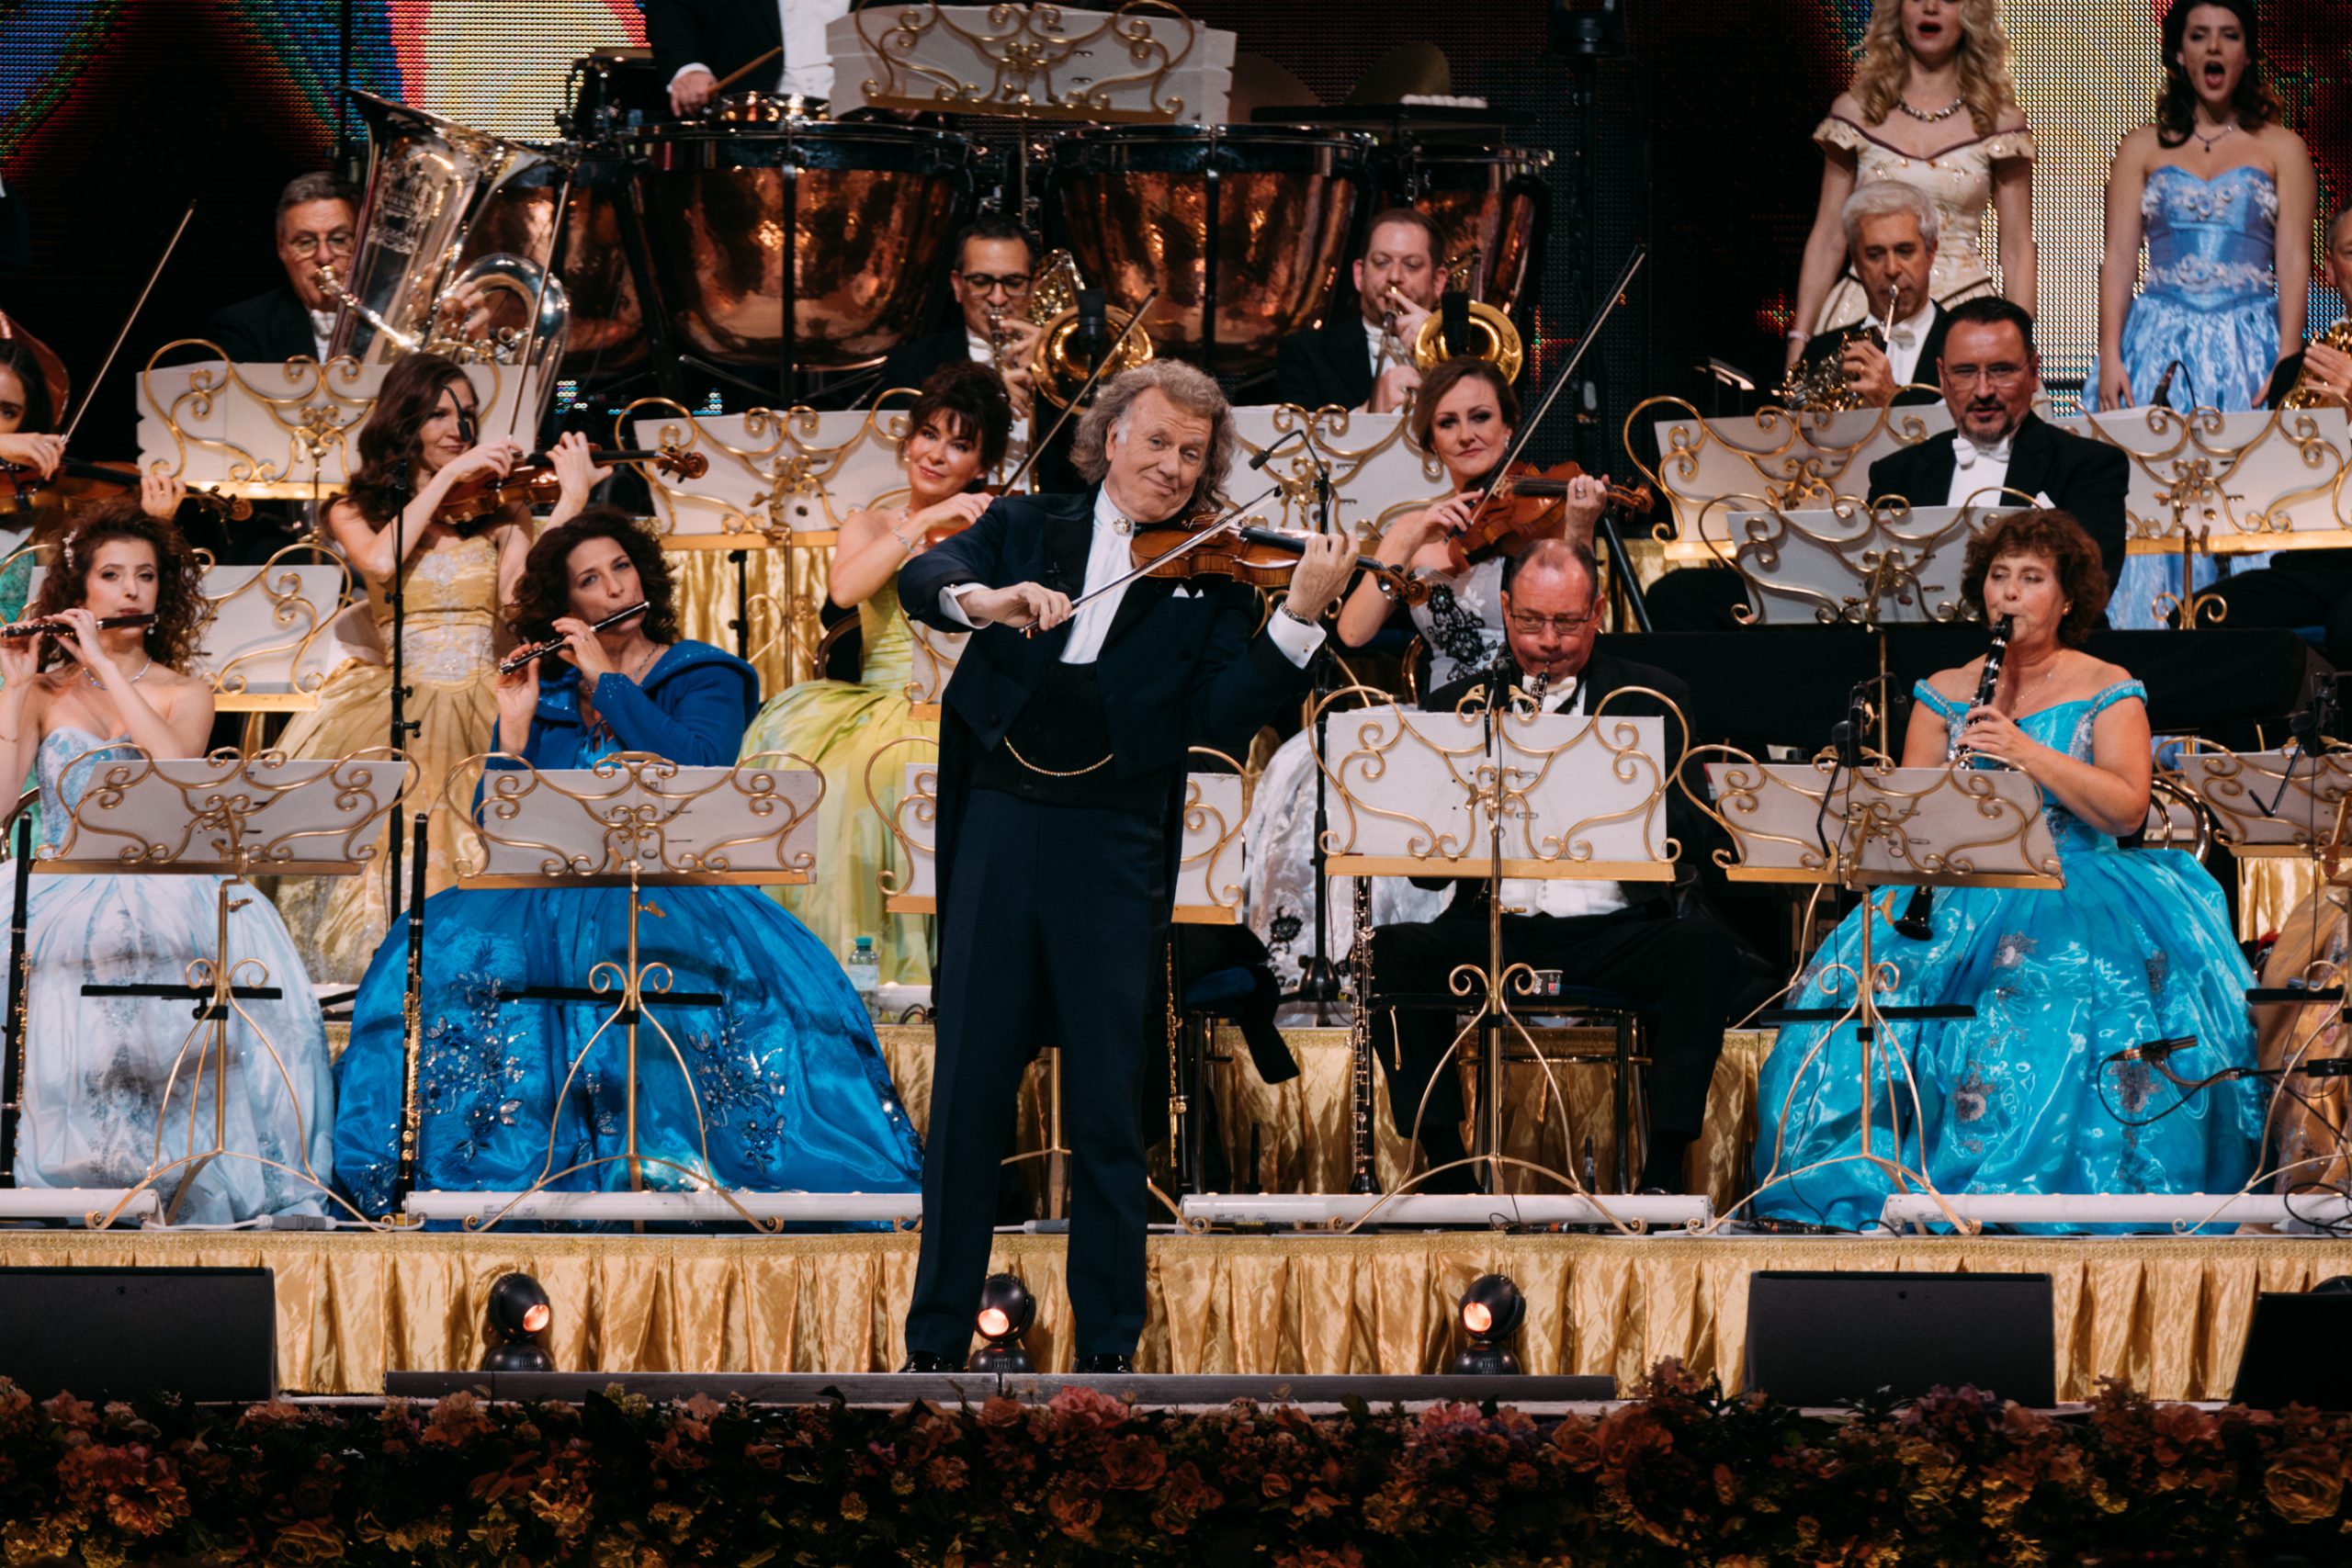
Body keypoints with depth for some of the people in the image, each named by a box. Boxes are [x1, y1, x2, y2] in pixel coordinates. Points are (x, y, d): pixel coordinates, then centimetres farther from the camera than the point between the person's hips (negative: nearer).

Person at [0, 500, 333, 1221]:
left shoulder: (187, 696, 12)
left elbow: (176, 769, -12)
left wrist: (105, 666, -12)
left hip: (168, 890, 0)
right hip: (67, 894, 0)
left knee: (254, 972, -32)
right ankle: (96, 1178, -26)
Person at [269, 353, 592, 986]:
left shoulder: (496, 508, 13)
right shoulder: (356, 512, 12)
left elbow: (521, 594, -6)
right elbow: (381, 561, -12)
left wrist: (572, 499, -13)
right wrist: (448, 476, -8)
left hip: (481, 712, 1)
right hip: (394, 712, -1)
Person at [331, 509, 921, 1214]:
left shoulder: (702, 676, 9)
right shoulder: (543, 693, 15)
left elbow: (700, 771, -14)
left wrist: (609, 681, -8)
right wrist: (514, 728, -4)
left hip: (675, 890, -3)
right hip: (555, 900, 3)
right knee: (453, 955, -28)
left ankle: (679, 1152, -33)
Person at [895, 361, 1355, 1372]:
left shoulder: (1209, 582, 7)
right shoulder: (1027, 528, 12)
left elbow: (1221, 719, -6)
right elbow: (922, 580, -4)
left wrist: (1301, 616, -18)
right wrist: (985, 599, -25)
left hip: (1113, 851, -1)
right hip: (997, 830, 1)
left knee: (1107, 1102, 1)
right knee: (968, 1088, 3)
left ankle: (1108, 1346, 9)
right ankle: (937, 1338, 10)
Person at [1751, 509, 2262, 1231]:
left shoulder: (2106, 690, 7)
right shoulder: (1945, 692, 15)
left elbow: (2127, 809, -6)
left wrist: (2029, 753, -16)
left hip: (2078, 886, -2)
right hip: (1963, 892, 2)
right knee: (1874, 986, -27)